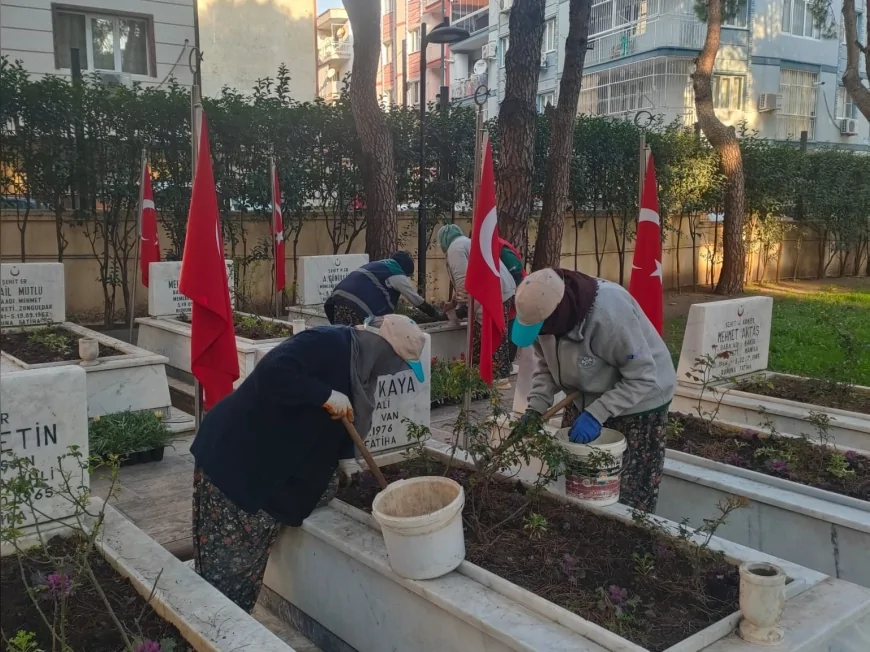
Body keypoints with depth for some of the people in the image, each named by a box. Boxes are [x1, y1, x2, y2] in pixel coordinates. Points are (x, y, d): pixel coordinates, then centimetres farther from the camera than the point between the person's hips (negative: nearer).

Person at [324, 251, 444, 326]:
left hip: (339, 297, 9)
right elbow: (417, 300, 14)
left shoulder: (379, 265, 32)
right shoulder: (397, 275, 7)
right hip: (358, 305, -9)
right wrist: (438, 315, 25)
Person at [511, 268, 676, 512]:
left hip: (639, 401, -6)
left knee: (628, 494, -4)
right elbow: (546, 363, -2)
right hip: (586, 398, 6)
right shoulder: (545, 310, -17)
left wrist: (597, 414, -34)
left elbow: (643, 378, -28)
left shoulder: (610, 313, -36)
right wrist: (536, 407, -16)